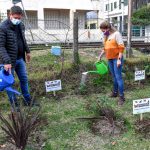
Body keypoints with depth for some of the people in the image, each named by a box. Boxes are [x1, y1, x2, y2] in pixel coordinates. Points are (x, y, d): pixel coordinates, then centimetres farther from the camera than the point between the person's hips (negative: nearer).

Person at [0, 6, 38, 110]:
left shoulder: (21, 25, 4)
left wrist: (27, 51, 21)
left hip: (20, 58, 7)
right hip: (9, 60, -7)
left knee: (24, 79, 16)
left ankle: (28, 100, 31)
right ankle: (14, 104, 19)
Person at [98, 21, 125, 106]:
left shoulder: (116, 34, -11)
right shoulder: (106, 36, 10)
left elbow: (121, 47, -15)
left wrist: (119, 59, -20)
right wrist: (100, 56, 20)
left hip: (117, 59, -7)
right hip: (110, 59, 7)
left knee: (118, 77, -8)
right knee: (114, 77, 14)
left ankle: (122, 97, -4)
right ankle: (115, 92, 25)